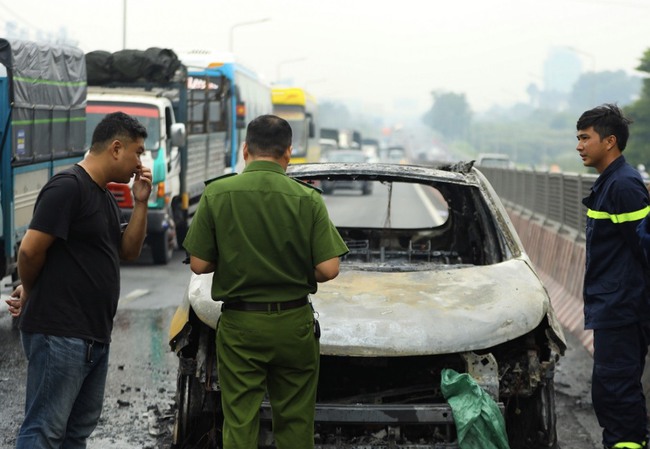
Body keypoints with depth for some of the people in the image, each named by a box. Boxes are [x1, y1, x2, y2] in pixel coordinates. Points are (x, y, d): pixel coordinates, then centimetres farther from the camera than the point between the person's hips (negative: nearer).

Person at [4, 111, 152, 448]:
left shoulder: (105, 196, 17)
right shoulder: (68, 187, -14)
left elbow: (128, 251, 17)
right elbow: (30, 250, -17)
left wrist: (141, 203, 6)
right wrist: (30, 293, 0)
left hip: (95, 334, 10)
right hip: (60, 333, -10)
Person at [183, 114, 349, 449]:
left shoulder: (216, 194, -6)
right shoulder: (307, 198, -7)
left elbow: (198, 264, -5)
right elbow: (328, 269, -10)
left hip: (239, 324, 0)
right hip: (294, 323, 0)